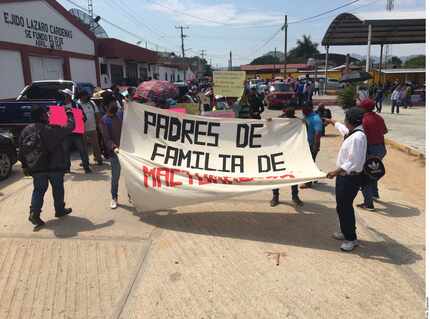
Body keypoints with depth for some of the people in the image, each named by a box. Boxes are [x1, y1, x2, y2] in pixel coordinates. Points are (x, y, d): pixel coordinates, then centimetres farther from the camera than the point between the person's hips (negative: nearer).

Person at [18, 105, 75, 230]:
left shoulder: (26, 130, -1)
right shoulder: (52, 130, -18)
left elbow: (21, 150, 4)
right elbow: (70, 127, -9)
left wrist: (25, 165, 14)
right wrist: (69, 115, 8)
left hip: (36, 168, 4)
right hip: (54, 166, -4)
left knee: (38, 190, 13)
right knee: (58, 189, 14)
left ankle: (34, 213, 1)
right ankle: (60, 210, 27)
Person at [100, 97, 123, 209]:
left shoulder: (120, 113, 5)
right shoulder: (104, 120, -6)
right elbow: (106, 138, -13)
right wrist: (113, 147, -31)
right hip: (115, 152, -4)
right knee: (115, 176, 4)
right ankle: (114, 198, 20)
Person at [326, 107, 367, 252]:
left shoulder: (358, 137, -23)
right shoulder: (352, 132, 6)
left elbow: (354, 162, -28)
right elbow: (343, 128, 32)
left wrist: (336, 171, -29)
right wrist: (333, 122, 47)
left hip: (350, 178, -10)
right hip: (344, 176, 10)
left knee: (344, 207, 0)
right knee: (342, 206, 20)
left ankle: (351, 239, 15)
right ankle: (346, 232, 37)